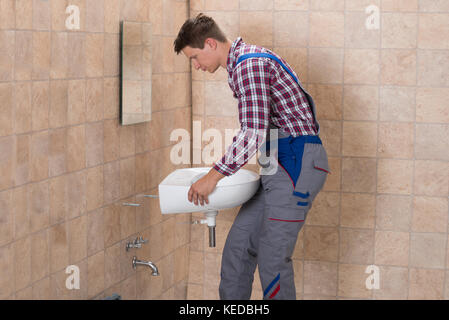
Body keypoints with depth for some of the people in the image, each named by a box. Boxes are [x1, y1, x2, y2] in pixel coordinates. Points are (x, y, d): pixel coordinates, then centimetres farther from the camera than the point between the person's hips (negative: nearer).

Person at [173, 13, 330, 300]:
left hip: (297, 162, -10)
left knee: (273, 258, -7)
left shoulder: (249, 63, -16)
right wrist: (233, 161, 26)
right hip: (279, 164, 10)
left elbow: (254, 133, -24)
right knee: (239, 246, 12)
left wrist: (214, 176, -17)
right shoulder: (241, 63, 17)